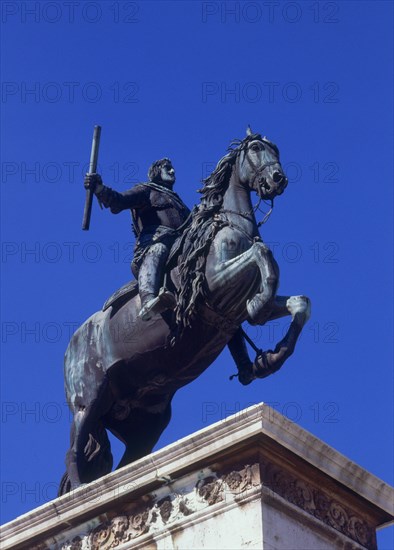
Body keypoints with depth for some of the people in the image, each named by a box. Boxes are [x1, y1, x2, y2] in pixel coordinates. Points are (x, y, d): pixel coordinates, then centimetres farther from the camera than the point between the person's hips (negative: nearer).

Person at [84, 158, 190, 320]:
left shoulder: (177, 200, 43)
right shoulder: (146, 190, 23)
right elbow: (118, 202, 5)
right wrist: (99, 188, -13)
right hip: (153, 240, -7)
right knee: (157, 251, -41)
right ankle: (148, 302, -67)